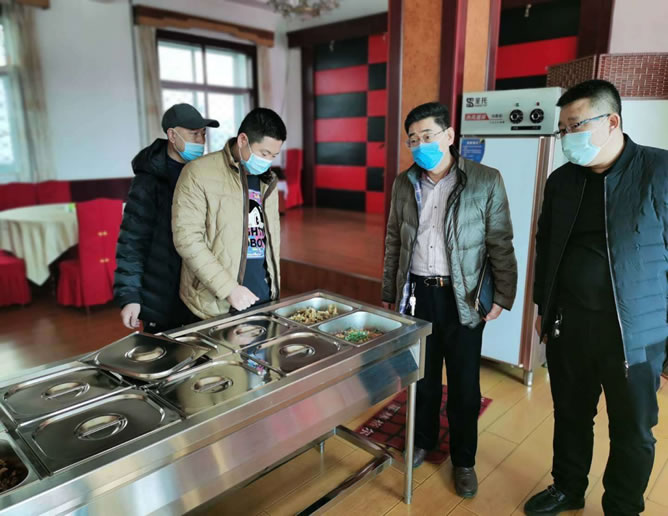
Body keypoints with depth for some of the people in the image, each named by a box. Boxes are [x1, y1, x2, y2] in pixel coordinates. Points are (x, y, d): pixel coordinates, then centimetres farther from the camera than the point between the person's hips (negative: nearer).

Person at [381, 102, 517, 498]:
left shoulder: (486, 181, -7)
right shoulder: (404, 184, 4)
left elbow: (501, 243, -4)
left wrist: (503, 296, -7)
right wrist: (389, 293, 12)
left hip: (463, 298, -3)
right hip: (417, 293, 3)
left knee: (464, 385, 9)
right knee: (422, 375, 17)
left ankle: (464, 460, 29)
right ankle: (423, 440, 39)